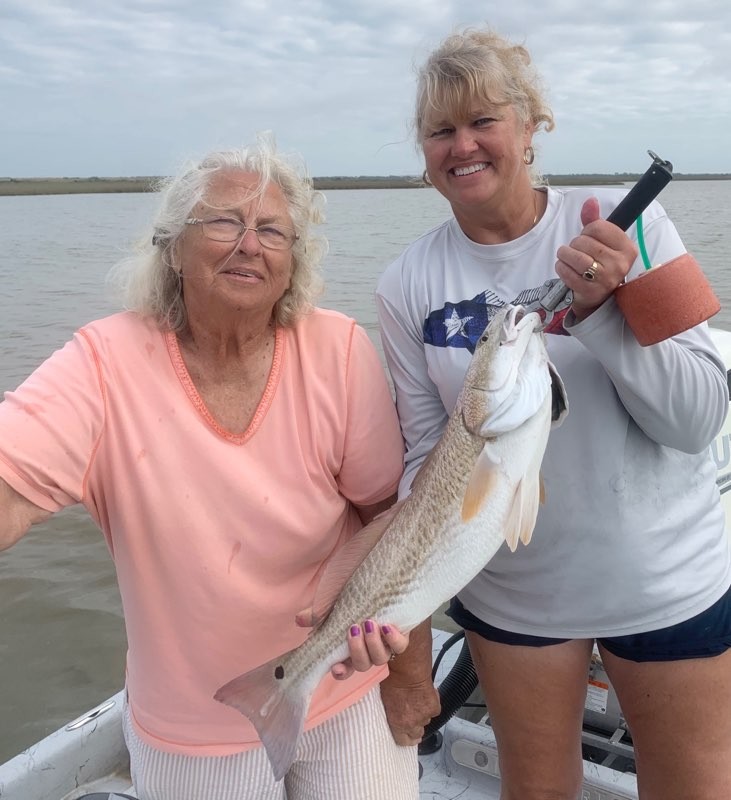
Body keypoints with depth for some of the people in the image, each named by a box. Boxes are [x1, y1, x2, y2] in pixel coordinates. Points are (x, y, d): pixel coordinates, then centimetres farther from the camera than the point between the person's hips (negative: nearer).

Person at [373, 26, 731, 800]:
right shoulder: (409, 284, -9)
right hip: (509, 591, 1)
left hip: (667, 581, 0)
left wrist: (603, 307, -30)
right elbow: (426, 456, -5)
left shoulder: (628, 224, -13)